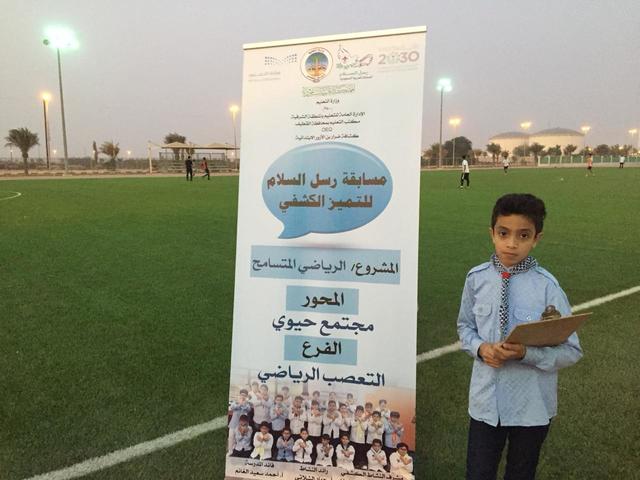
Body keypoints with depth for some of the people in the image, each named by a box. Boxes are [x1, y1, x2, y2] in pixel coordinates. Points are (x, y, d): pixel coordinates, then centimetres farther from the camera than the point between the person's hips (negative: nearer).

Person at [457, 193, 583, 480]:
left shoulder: (546, 286, -16)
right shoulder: (477, 278, -8)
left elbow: (571, 351, -11)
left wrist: (526, 353, -26)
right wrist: (480, 347, -13)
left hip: (532, 405, -1)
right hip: (486, 399, 2)